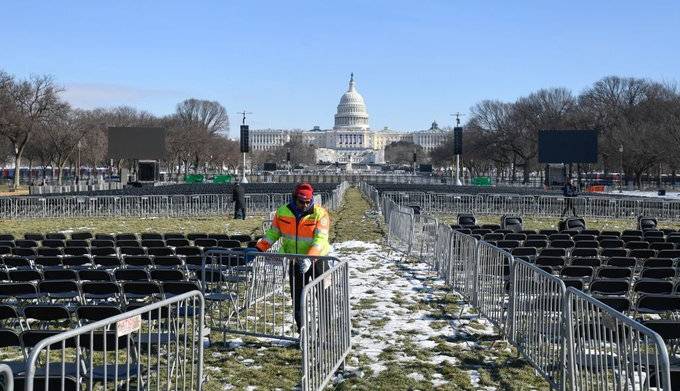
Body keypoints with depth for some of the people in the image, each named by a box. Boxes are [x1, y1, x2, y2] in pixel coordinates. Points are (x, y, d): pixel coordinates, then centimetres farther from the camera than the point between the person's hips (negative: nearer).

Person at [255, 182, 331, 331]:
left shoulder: (320, 213, -16)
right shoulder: (282, 212, -5)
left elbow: (320, 239, -24)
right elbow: (273, 233, 6)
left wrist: (309, 258, -38)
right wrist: (259, 248, -6)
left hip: (317, 259, -3)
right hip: (295, 262, 3)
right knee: (298, 297, 8)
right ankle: (302, 330, 17)